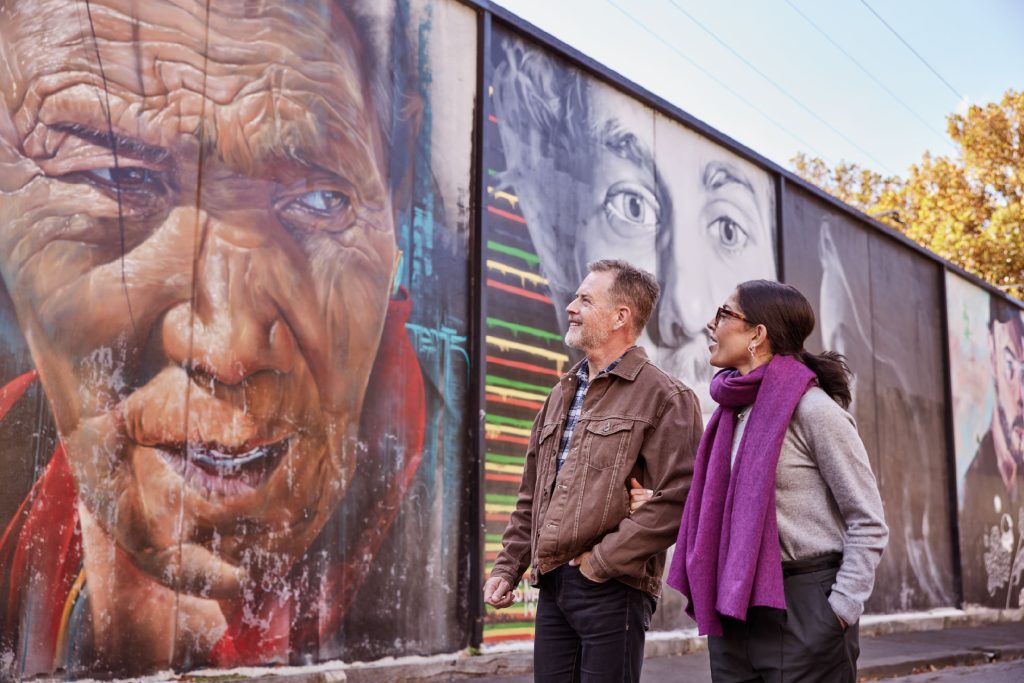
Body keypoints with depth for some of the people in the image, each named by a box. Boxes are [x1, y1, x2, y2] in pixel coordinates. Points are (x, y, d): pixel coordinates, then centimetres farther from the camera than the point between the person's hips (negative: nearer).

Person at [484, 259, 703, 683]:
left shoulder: (664, 397, -7)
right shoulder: (562, 396, 17)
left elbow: (676, 500, -17)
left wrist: (602, 561, -15)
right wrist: (507, 568, 13)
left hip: (612, 589, -7)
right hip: (552, 585, 7)